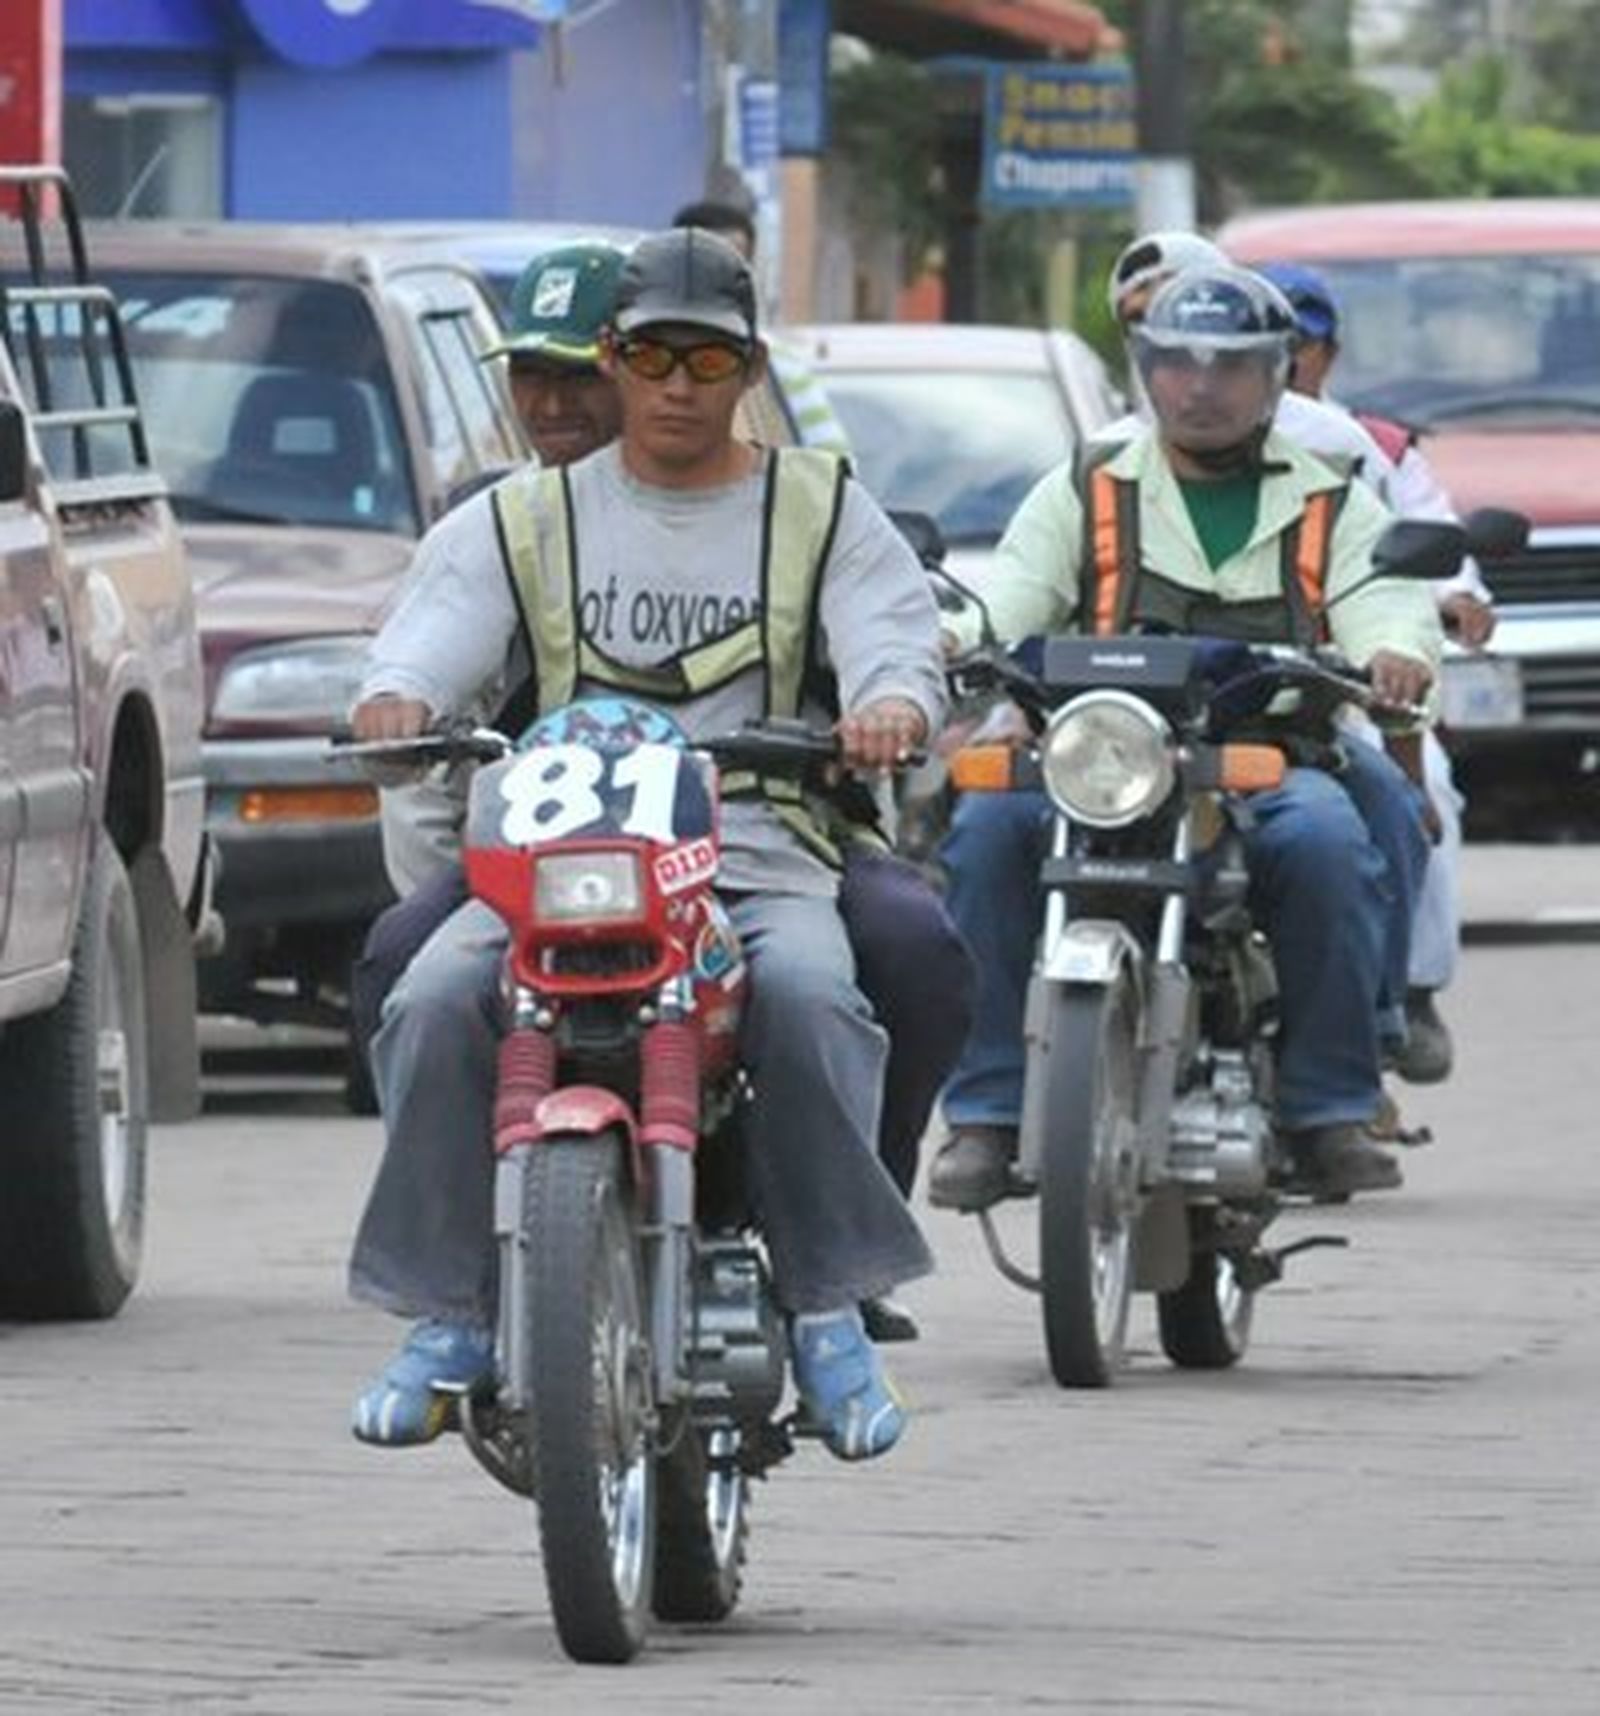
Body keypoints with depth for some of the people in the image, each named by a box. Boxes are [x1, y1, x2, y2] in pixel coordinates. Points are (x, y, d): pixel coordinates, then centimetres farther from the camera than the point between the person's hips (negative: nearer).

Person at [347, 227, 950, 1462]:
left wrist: (893, 704, -24)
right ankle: (451, 1310, -22)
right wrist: (396, 700, -22)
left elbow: (897, 639, 2)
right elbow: (439, 632, 3)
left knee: (810, 999, -35)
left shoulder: (824, 512, 17)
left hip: (762, 859, -1)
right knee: (435, 1007, -28)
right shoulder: (524, 520, 19)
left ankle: (829, 1307, -26)